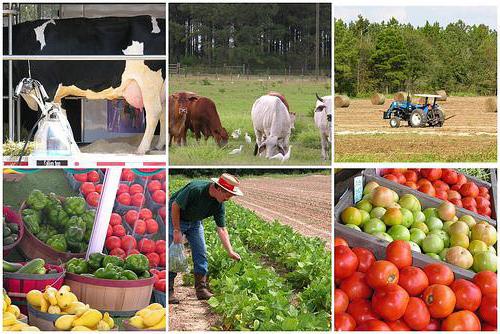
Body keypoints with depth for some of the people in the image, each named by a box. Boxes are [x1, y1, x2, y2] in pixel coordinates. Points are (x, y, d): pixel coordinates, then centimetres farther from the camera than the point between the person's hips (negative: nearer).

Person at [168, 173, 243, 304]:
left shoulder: (219, 204, -14)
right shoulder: (196, 189, -35)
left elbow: (222, 229, -8)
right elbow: (175, 205, -26)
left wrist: (230, 252, -15)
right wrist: (177, 230, -23)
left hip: (194, 222, 6)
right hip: (175, 218, -6)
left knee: (201, 253, 0)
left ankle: (201, 289, 6)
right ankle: (168, 291, -4)